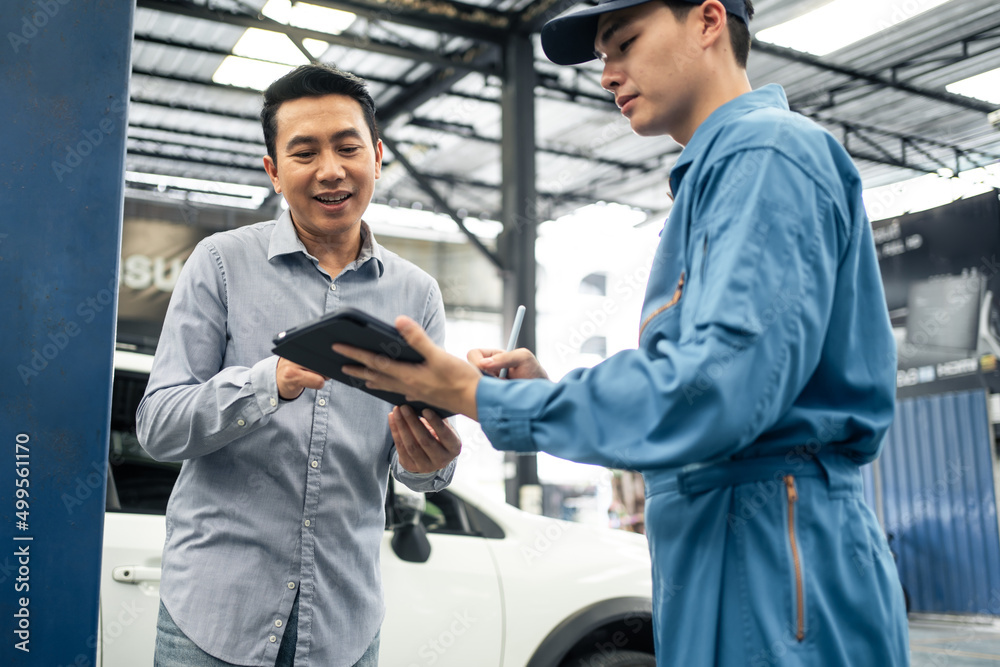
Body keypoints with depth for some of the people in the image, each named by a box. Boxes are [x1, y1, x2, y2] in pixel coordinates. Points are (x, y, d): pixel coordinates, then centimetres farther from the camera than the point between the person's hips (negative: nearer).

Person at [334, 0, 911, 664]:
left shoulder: (769, 151, -11)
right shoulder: (716, 172, 21)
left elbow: (722, 389, -24)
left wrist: (483, 399, -17)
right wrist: (547, 386, 4)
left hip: (772, 553, -9)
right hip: (713, 543, 9)